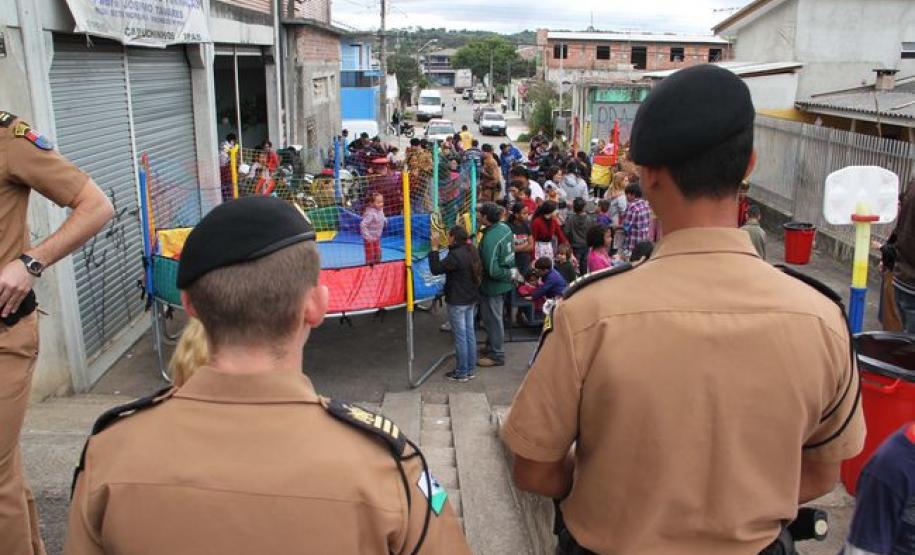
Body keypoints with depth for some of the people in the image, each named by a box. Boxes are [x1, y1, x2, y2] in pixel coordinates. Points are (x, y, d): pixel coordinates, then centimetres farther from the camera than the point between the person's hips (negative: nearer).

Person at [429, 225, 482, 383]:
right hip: (471, 299, 9)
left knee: (460, 336, 1)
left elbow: (436, 269, -20)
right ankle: (471, 369, 23)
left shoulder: (455, 255, -22)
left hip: (457, 302, -9)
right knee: (470, 334, 14)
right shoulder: (472, 251, 4)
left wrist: (434, 248, -16)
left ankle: (462, 373, 9)